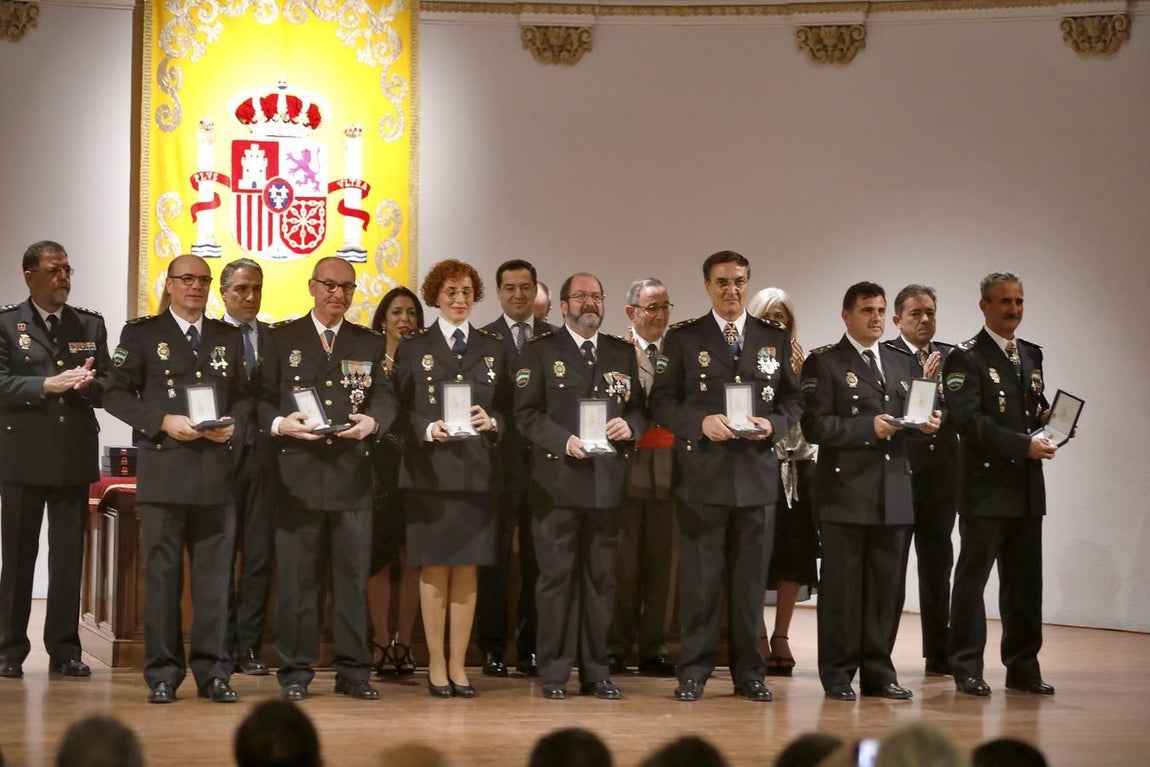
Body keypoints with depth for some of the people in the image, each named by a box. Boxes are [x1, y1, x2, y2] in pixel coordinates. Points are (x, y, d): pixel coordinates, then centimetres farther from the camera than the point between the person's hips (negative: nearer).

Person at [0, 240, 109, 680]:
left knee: (69, 557, 4)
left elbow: (108, 389, 8)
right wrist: (49, 385, -18)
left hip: (74, 457, 3)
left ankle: (64, 650, 9)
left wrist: (86, 384, -13)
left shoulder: (91, 326, 12)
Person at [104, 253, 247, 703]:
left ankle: (212, 672, 8)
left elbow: (243, 395, 16)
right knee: (162, 573, -1)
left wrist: (232, 425, -5)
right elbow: (117, 395, 0)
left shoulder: (228, 337, 15)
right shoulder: (141, 334, 5)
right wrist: (163, 422, -12)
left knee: (215, 574, 3)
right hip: (163, 468, -3)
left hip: (216, 469, 3)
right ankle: (162, 673, 5)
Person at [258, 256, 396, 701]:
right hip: (298, 472, -2)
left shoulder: (369, 344, 14)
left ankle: (353, 672, 10)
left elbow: (385, 397, 8)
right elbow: (261, 398, 4)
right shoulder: (282, 339, 8)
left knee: (353, 574, 4)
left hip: (352, 474, 2)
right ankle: (295, 672, 6)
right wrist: (279, 424, -15)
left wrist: (373, 421, -13)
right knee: (296, 575, 0)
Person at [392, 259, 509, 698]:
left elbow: (508, 407, 11)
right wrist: (428, 429, -15)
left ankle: (459, 666, 9)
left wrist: (491, 421, -10)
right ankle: (436, 665, 6)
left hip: (478, 472, 2)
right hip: (430, 471, -2)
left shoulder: (493, 348, 11)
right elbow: (399, 409, 1)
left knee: (467, 569, 3)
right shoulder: (413, 348, 5)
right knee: (434, 568, -1)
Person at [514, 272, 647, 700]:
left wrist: (630, 425, -7)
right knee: (557, 576, -2)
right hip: (558, 480, -3)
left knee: (600, 577, 6)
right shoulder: (540, 351, 5)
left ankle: (596, 672, 12)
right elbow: (526, 413, -2)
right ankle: (554, 672, 3)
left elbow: (641, 408, 15)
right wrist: (563, 441, -16)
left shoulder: (622, 354, 15)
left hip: (607, 482, 3)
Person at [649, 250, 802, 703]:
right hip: (702, 474, -2)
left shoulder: (775, 339, 11)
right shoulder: (683, 338, 5)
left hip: (757, 474, 2)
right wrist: (700, 422, -15)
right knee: (699, 577, 0)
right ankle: (694, 672, 7)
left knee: (751, 579, 6)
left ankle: (748, 673, 14)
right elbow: (662, 401, 1)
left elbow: (792, 401, 12)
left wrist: (773, 424, -8)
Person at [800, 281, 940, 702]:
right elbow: (815, 425, -9)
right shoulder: (824, 363, 0)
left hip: (893, 493, 5)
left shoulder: (903, 362, 18)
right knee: (841, 586, -1)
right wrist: (868, 427, -17)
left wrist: (926, 423, -2)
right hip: (845, 492, -5)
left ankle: (878, 673, 14)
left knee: (887, 585, 6)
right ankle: (838, 675, 5)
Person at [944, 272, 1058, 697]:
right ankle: (967, 669, 3)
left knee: (1025, 579, 9)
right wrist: (1024, 445, -19)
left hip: (1027, 487, 6)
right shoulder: (966, 358, -6)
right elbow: (969, 421, -15)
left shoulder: (1031, 355, 17)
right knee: (972, 576, -1)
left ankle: (1023, 667, 16)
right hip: (986, 486, -6)